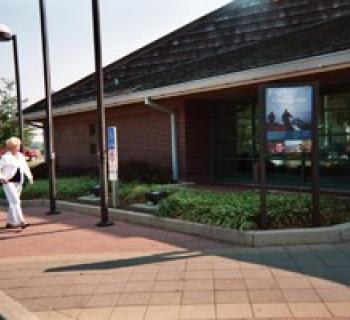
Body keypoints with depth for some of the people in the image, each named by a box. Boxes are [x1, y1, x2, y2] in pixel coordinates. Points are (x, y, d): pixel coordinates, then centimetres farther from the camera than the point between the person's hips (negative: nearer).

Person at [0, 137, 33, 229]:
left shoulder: (21, 156, 10)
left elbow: (25, 167, 19)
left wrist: (29, 176, 7)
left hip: (18, 182, 6)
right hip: (9, 182, -6)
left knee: (14, 202, 12)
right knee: (15, 201, -14)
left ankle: (10, 222, 24)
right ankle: (20, 221, -16)